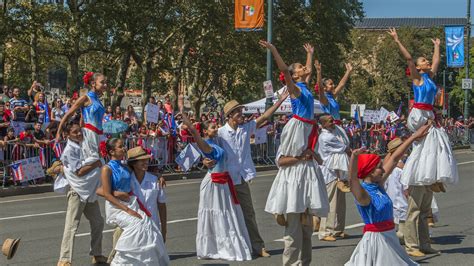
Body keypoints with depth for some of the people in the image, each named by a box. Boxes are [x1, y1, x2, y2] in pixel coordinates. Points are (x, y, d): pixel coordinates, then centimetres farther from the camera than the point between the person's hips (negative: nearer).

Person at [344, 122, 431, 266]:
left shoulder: (378, 185, 5)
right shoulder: (363, 194, -18)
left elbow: (394, 159, 10)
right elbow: (352, 179, -41)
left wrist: (414, 137, 15)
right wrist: (354, 156, -59)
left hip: (389, 238, 9)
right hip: (375, 239, -9)